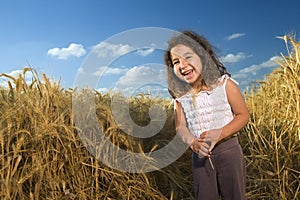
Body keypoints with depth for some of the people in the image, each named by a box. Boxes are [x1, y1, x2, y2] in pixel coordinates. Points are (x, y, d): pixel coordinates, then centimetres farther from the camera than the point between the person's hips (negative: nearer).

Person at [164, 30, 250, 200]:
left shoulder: (225, 84, -10)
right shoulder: (180, 95, -2)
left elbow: (243, 115, -7)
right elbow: (181, 126, -3)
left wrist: (220, 133, -23)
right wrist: (192, 142, -25)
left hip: (229, 151, -2)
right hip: (200, 156, 3)